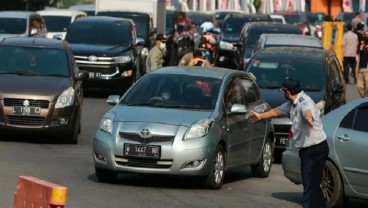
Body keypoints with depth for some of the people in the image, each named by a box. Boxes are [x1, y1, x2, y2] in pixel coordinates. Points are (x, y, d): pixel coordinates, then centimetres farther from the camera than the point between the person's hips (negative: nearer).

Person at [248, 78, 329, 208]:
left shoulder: (304, 102, -19)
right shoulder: (292, 104, 13)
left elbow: (307, 111, -43)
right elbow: (277, 111, 30)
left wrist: (308, 118, -67)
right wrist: (260, 116, 43)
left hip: (315, 148, -10)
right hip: (306, 149, 10)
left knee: (310, 185, -12)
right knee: (313, 184, 17)